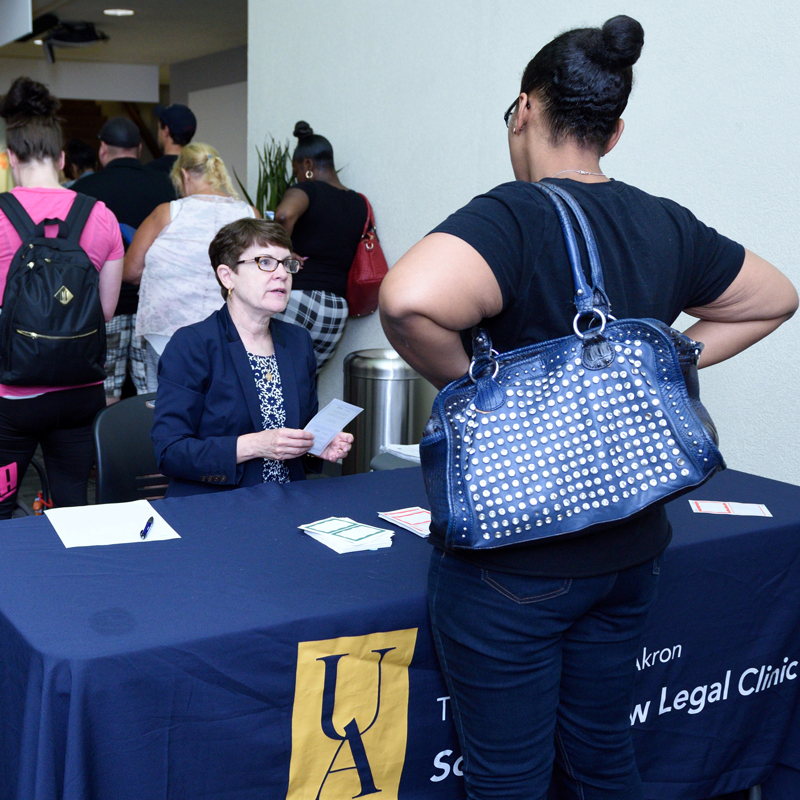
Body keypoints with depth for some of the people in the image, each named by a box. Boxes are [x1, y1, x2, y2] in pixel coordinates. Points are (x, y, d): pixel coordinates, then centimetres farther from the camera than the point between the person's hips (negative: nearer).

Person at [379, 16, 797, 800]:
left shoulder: (514, 216, -18)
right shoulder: (666, 226, 3)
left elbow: (408, 301, -38)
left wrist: (465, 380, -19)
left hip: (516, 564, -6)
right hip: (628, 549, 7)